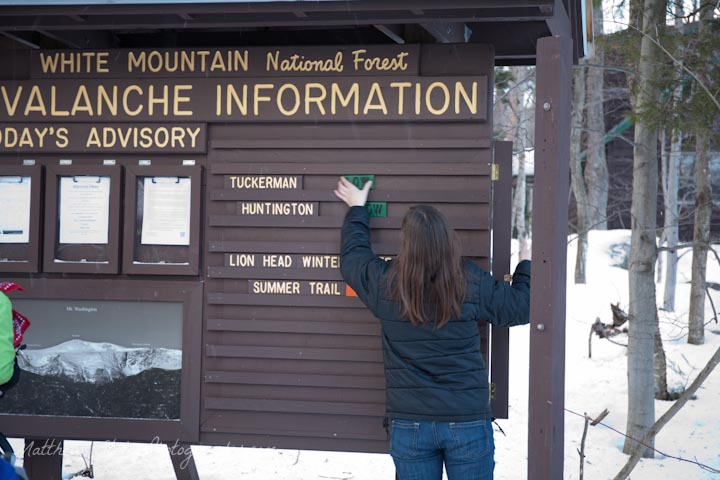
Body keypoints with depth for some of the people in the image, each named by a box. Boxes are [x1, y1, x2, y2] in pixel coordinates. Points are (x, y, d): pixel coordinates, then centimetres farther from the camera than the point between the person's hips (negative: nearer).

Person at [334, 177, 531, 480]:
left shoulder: (385, 284, -7)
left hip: (408, 425, 1)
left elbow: (352, 257, 14)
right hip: (468, 421, -1)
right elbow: (520, 307, 2)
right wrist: (527, 266, 19)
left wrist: (357, 211, 29)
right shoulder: (472, 284, -11)